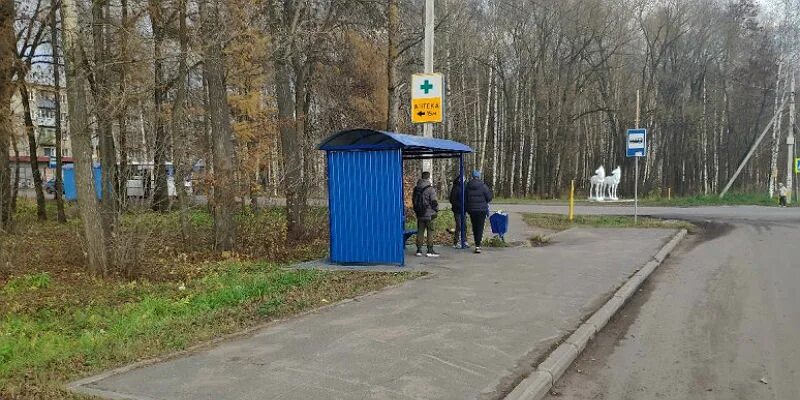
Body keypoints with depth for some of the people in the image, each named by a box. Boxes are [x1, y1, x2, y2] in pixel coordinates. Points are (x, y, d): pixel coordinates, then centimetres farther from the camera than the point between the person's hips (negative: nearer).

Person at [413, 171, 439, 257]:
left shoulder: (416, 189, 7)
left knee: (420, 232, 9)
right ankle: (430, 250, 2)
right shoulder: (430, 189, -13)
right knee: (430, 232, 1)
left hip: (419, 214, 6)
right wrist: (436, 209, 5)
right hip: (429, 214, -6)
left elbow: (413, 200, 15)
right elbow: (434, 202, -12)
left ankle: (419, 250, 10)